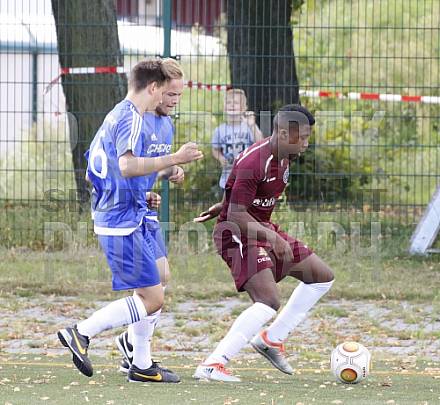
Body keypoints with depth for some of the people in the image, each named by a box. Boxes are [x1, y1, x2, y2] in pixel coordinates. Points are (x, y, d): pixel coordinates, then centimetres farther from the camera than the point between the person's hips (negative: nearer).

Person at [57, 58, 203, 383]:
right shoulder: (131, 119, -15)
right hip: (123, 224, -11)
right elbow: (127, 166, -30)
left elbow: (95, 167, 25)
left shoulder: (116, 116, 16)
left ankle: (142, 365, 20)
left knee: (152, 291, 16)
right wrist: (174, 159, -27)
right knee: (152, 299, -10)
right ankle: (81, 333, -7)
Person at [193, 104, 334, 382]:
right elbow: (236, 214, -27)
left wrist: (222, 207, 29)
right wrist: (273, 238, -33)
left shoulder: (282, 157, 5)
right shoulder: (254, 163, -25)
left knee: (322, 276, 12)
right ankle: (212, 366, -25)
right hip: (238, 233, -10)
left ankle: (272, 339, 16)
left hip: (262, 229, 10)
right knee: (270, 301, -26)